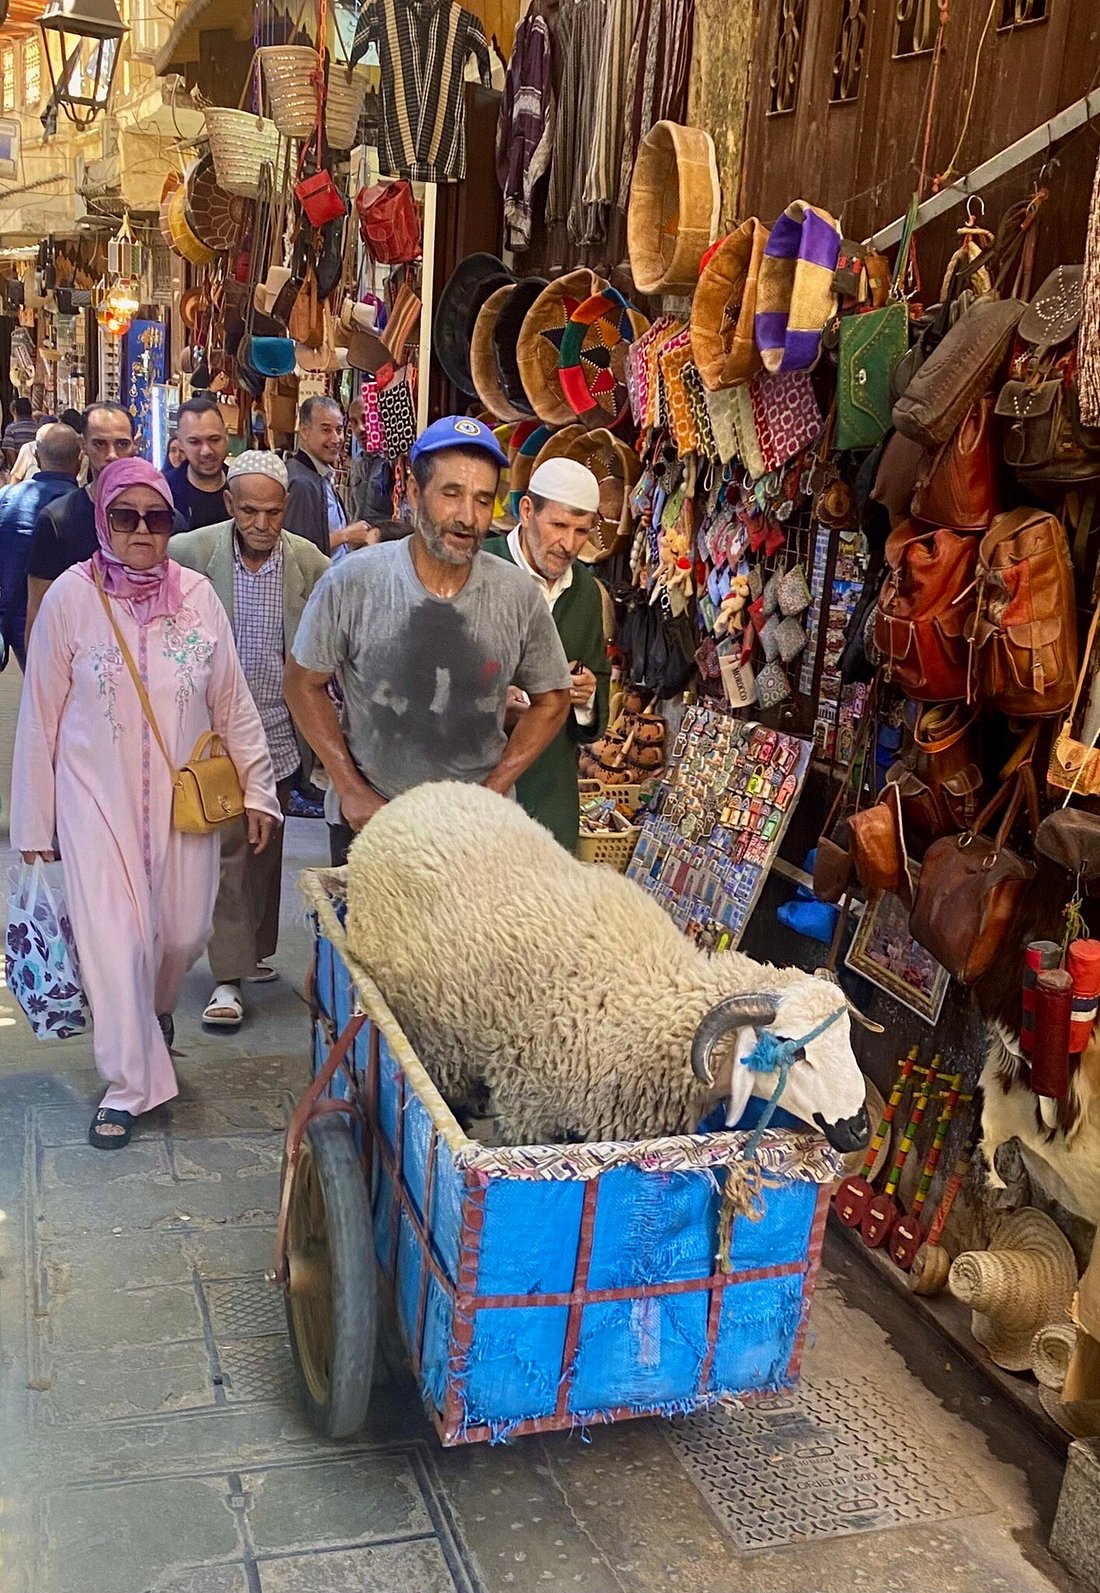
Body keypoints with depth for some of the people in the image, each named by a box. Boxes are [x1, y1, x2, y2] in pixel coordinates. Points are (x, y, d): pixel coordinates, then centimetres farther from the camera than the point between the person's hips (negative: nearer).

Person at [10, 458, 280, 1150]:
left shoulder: (197, 594, -2)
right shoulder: (71, 596, -7)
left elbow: (232, 701, 5)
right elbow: (40, 716, -2)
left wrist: (257, 787, 5)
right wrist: (34, 823, 0)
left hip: (182, 795, 2)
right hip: (97, 797, -2)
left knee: (186, 930, 8)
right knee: (113, 936, -4)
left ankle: (155, 1008, 44)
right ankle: (128, 1084, 13)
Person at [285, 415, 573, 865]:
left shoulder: (518, 596, -9)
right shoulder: (351, 583, -12)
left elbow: (551, 700, 3)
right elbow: (304, 684, -1)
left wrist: (491, 793, -5)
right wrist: (352, 790, -7)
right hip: (366, 817, -1)